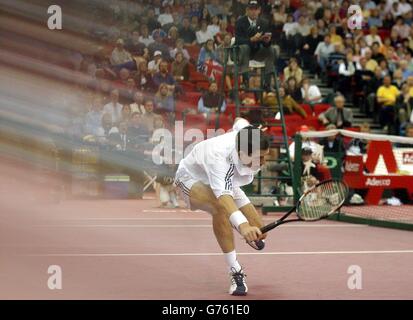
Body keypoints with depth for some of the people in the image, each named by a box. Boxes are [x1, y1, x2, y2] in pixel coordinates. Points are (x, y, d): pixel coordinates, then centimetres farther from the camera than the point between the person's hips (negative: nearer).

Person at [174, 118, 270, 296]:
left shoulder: (246, 133, -27)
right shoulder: (218, 156, -47)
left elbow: (239, 122, -1)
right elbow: (222, 196, -61)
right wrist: (243, 225, -78)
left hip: (225, 180, 7)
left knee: (258, 232, -2)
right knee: (220, 208, -42)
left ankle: (252, 240, 41)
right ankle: (236, 273, -32)